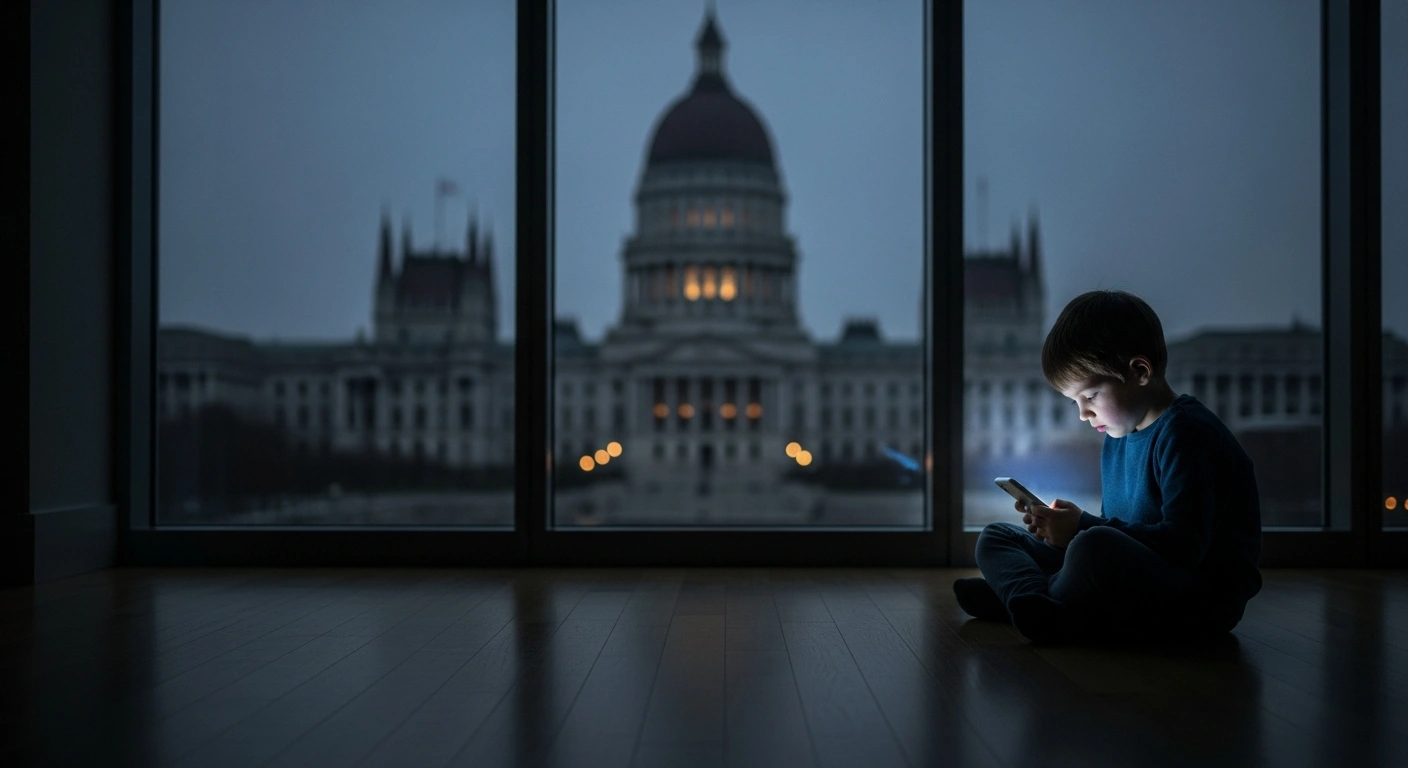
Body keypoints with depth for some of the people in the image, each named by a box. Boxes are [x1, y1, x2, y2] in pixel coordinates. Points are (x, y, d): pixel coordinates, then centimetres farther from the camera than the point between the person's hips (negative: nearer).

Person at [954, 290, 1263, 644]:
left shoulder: (1186, 433, -15)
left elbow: (1185, 544, -24)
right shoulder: (1117, 439, 16)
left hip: (1205, 597, -10)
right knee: (996, 537, 9)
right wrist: (1063, 526, -3)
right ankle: (1035, 601, -21)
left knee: (1093, 546, -40)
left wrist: (1083, 527, -22)